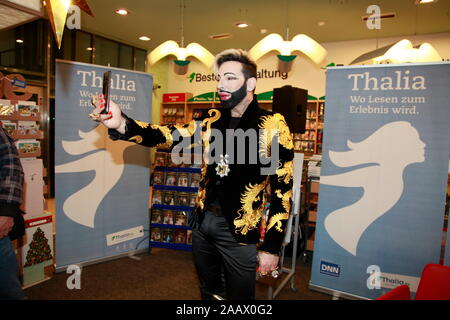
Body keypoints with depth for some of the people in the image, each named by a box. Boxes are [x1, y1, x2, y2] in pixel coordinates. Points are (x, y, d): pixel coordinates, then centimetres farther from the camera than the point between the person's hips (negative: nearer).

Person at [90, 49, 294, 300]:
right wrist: (122, 124, -26)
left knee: (239, 295, 14)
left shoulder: (273, 127, -12)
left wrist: (271, 247, -12)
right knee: (209, 293, 24)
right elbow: (169, 135, -8)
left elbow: (282, 190, -11)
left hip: (239, 231, -5)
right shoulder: (212, 120, 3)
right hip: (203, 222, 5)